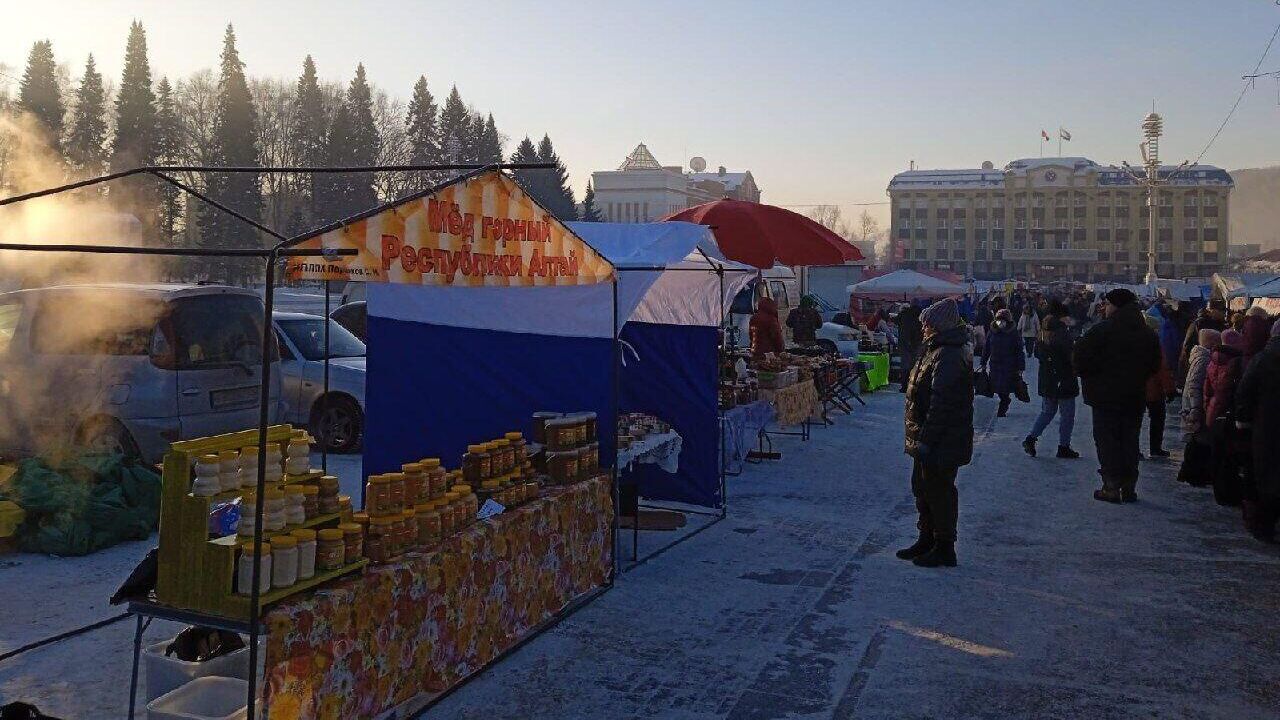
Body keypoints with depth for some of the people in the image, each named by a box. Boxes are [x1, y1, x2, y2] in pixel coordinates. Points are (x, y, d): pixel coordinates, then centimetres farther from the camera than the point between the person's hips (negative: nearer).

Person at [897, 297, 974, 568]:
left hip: (942, 444, -11)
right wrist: (920, 439, 20)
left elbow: (941, 404, -27)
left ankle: (944, 548, 14)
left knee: (939, 493, 1)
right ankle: (927, 539, 33)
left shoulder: (948, 357, -22)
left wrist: (926, 441, -25)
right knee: (922, 488, 19)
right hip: (929, 440, 11)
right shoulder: (935, 351, 12)